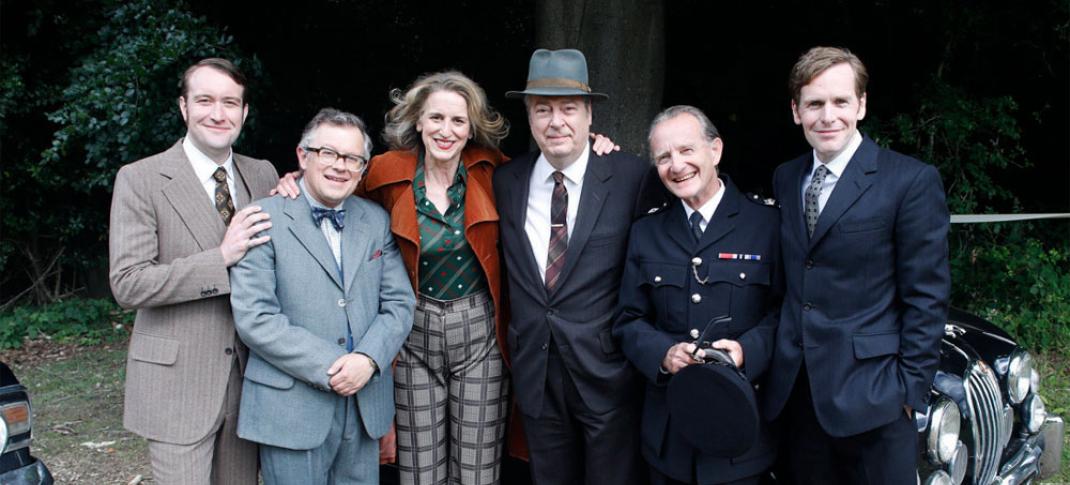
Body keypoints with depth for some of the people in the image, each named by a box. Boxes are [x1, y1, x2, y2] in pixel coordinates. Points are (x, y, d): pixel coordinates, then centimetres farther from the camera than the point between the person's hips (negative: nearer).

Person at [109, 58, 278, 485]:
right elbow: (127, 283, -13)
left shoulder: (263, 175, 8)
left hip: (246, 375, 5)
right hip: (177, 383, -4)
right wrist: (221, 257, -22)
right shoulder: (140, 180, -7)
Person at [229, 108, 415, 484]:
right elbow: (254, 318, -13)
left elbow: (400, 303, 6)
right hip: (292, 409, -4)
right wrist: (328, 369, -17)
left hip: (365, 405, 4)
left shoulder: (377, 221, 9)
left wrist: (368, 358, -12)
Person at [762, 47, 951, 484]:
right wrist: (773, 361, 6)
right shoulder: (785, 179, 10)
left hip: (871, 396, -5)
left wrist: (910, 387, -10)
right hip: (795, 393, 5)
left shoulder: (912, 181, -7)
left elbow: (926, 296, -8)